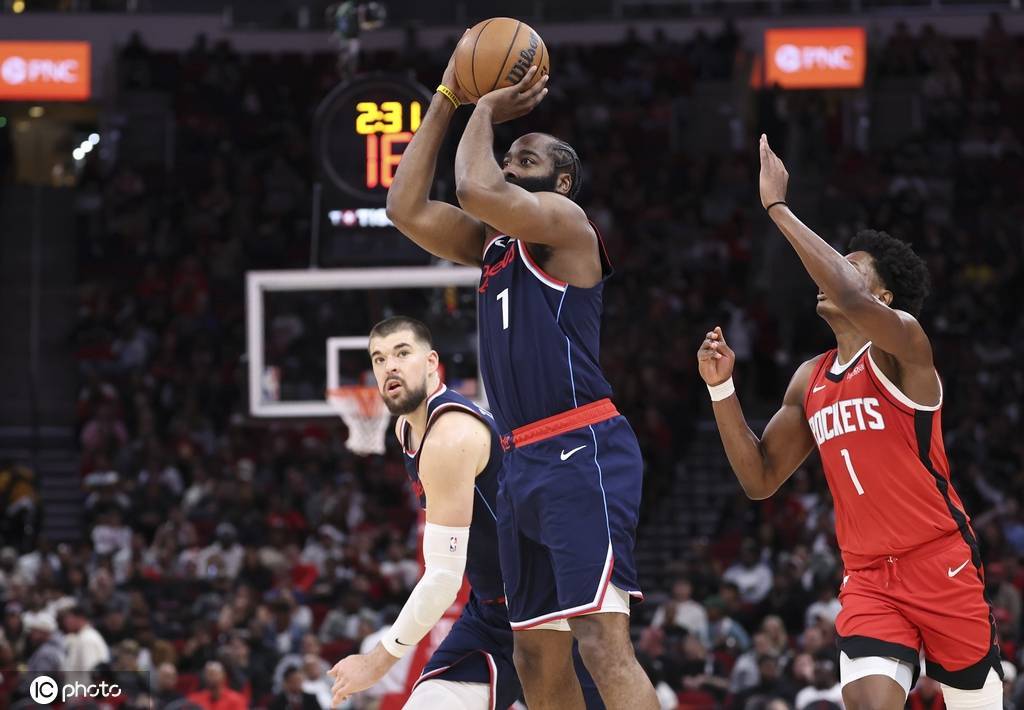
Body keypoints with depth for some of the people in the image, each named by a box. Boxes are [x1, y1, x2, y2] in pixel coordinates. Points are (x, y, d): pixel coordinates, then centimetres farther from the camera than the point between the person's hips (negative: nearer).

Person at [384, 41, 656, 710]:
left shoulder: (566, 223, -4)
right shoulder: (492, 242, 20)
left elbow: (476, 189, -20)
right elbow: (407, 207, 12)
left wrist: (485, 112, -2)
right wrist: (447, 99, 12)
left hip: (582, 454, -9)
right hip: (524, 463, 9)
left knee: (604, 642, -20)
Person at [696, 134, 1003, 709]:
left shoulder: (904, 343, -9)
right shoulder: (809, 381, 13)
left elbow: (850, 300, -31)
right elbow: (761, 479, 16)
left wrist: (778, 208, -24)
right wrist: (721, 387, 4)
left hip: (941, 564, -5)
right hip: (868, 576, 5)